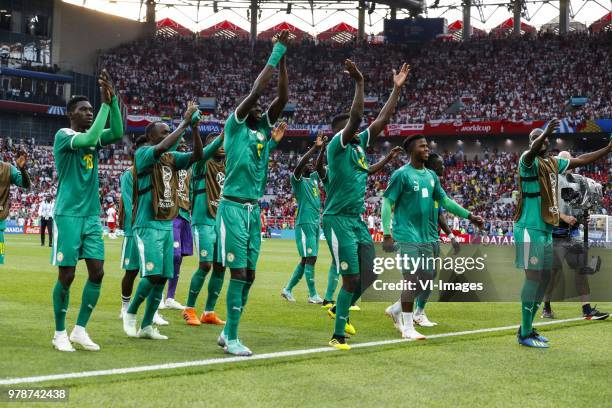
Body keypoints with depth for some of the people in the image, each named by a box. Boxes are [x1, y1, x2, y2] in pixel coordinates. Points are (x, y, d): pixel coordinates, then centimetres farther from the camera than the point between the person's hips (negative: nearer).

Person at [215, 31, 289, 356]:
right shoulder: (234, 127, -4)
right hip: (234, 207, -7)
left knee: (249, 275, 8)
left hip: (254, 209, 7)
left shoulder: (264, 129, 13)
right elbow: (256, 91, -13)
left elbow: (282, 97, 6)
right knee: (239, 273, -10)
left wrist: (283, 58, 1)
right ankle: (232, 339, -6)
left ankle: (228, 333, 18)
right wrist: (276, 53, -9)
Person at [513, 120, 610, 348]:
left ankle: (527, 329, 21)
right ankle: (525, 335, -6)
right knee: (533, 278, -10)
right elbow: (531, 153, -33)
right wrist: (545, 133, -52)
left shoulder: (553, 163, 14)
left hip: (546, 230, 9)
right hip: (530, 229, -9)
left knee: (544, 278, 12)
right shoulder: (529, 161, -9)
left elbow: (580, 160, 27)